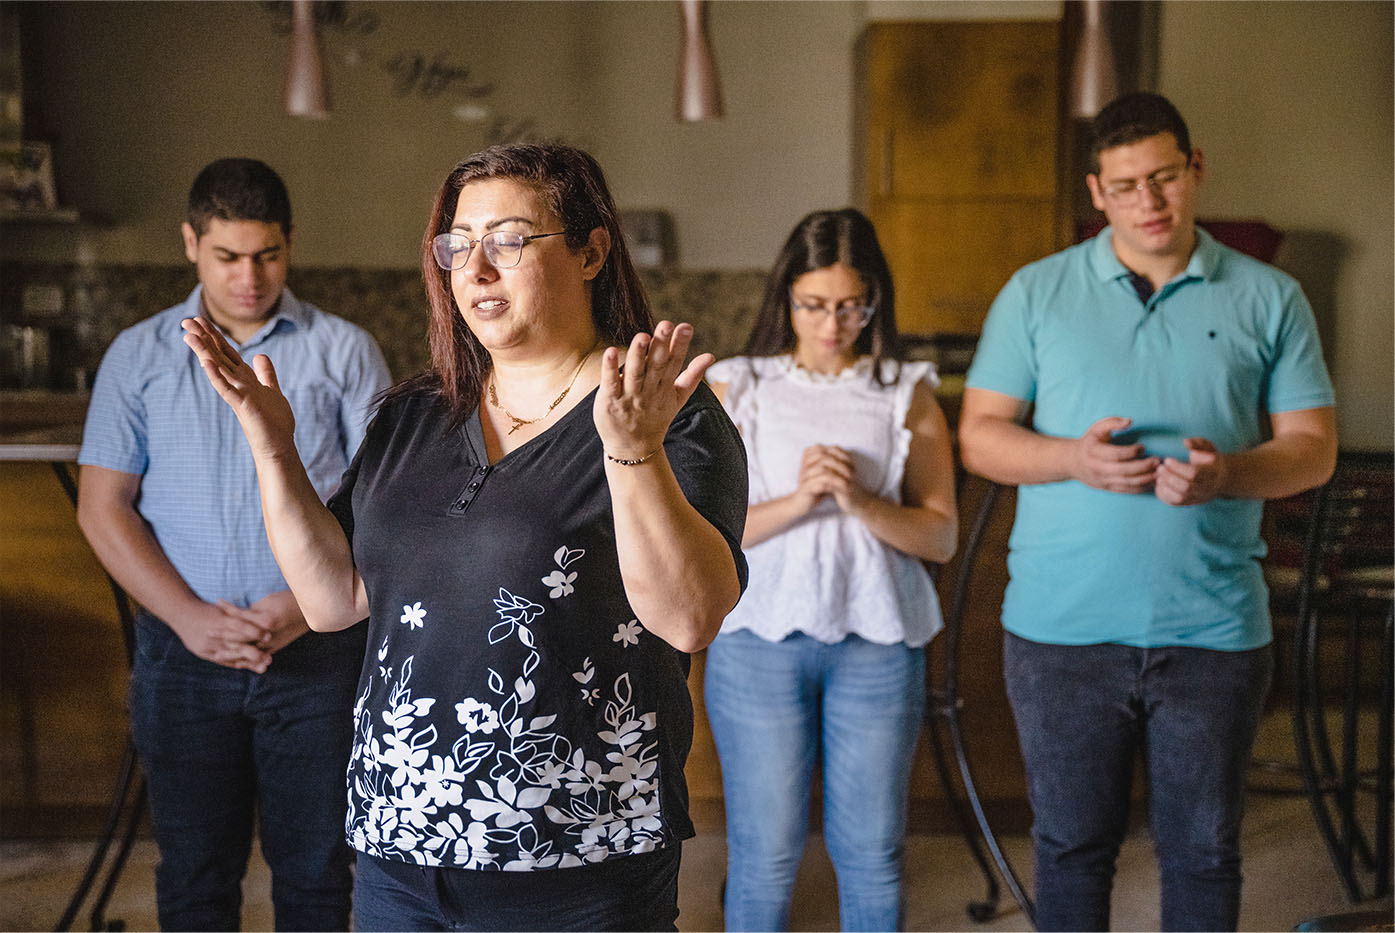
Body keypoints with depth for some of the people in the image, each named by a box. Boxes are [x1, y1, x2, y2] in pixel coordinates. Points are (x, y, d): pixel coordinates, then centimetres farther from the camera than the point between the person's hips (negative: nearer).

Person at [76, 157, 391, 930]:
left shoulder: (345, 352, 3)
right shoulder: (138, 357, 7)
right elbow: (102, 506, 2)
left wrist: (310, 602, -15)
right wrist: (189, 616, -10)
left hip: (317, 653, -1)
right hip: (183, 654, 1)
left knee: (315, 870, 4)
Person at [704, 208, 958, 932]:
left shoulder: (908, 395, 5)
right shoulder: (737, 389, 3)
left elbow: (940, 535, 2)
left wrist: (861, 503, -16)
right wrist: (800, 501, -17)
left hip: (877, 643, 1)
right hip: (760, 637, -1)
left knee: (872, 853, 9)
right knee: (765, 853, 5)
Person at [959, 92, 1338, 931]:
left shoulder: (1270, 300, 5)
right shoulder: (1036, 293, 5)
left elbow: (1314, 447, 4)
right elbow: (979, 435, 4)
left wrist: (1227, 473, -18)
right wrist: (1073, 458, -15)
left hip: (1215, 631, 0)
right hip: (1062, 630, 0)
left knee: (1205, 852, 10)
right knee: (1072, 847, 11)